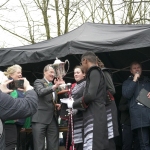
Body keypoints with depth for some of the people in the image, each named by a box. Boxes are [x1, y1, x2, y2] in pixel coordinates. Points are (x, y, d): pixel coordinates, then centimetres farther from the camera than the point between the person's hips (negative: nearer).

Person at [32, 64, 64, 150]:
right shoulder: (38, 82, 0)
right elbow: (40, 92, -23)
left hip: (53, 119, 7)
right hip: (40, 119, -7)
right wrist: (55, 86, -36)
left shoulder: (53, 86, 21)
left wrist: (57, 105, 7)